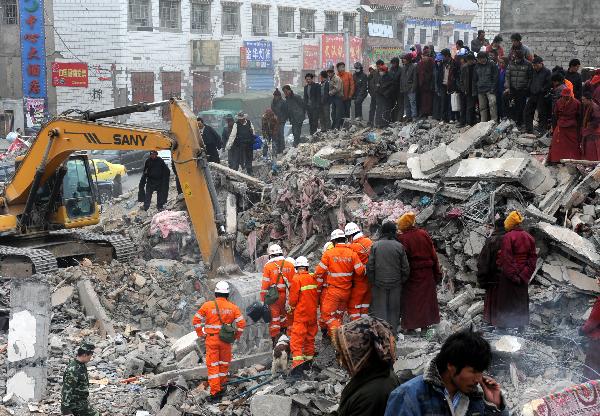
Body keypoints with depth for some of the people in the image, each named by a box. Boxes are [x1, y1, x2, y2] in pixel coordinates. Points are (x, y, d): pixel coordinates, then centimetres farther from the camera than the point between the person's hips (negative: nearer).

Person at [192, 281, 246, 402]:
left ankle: (215, 393, -2)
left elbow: (196, 321, -2)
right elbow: (241, 323, -3)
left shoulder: (207, 305, -5)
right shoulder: (233, 307, -2)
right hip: (226, 340, 1)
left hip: (211, 339, -1)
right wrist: (236, 336, 10)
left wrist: (200, 334, 8)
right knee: (224, 364, 19)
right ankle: (222, 386, 33)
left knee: (212, 366, 2)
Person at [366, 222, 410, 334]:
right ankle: (392, 332, 15)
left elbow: (370, 267, -5)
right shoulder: (399, 246, -5)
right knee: (394, 310, 11)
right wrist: (401, 281, 12)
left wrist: (372, 281, 6)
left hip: (379, 284, 0)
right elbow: (405, 269, -2)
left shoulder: (375, 245, -6)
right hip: (395, 284, 1)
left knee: (379, 309, 6)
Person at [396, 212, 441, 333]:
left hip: (412, 273, -4)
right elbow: (433, 254, 3)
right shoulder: (424, 234, -1)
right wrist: (437, 272, 9)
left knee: (410, 300, 8)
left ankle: (410, 326, 12)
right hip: (426, 273, 4)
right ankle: (424, 325, 17)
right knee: (426, 298, 13)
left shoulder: (402, 238, -15)